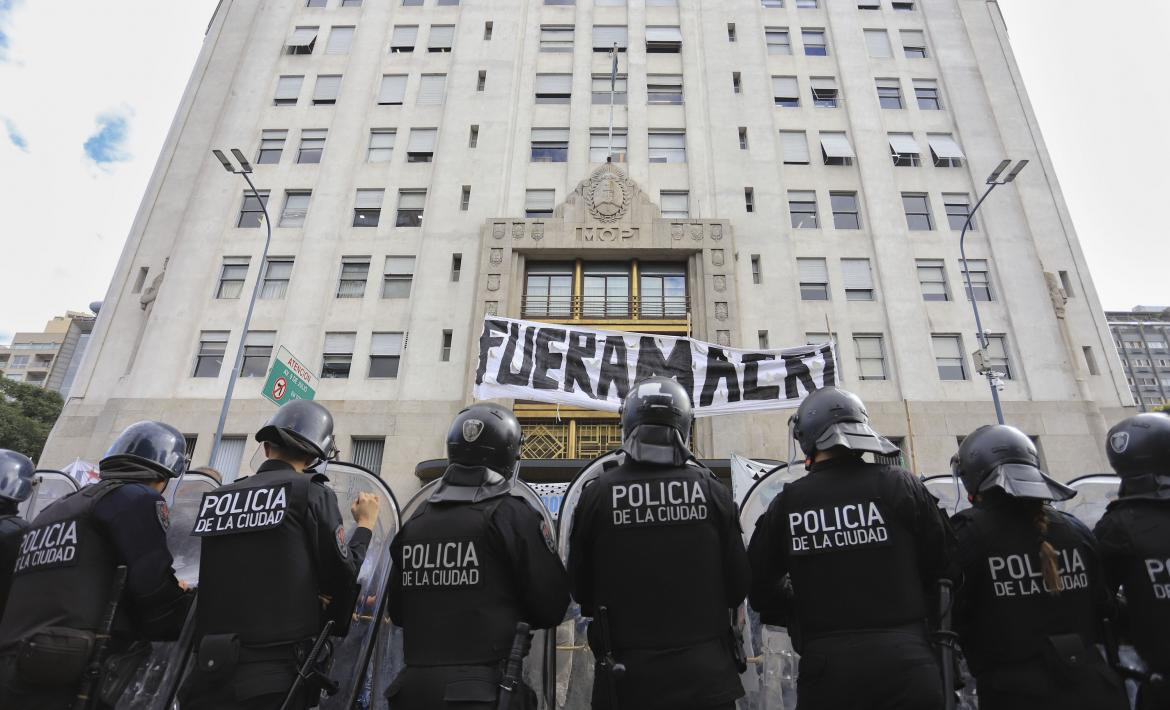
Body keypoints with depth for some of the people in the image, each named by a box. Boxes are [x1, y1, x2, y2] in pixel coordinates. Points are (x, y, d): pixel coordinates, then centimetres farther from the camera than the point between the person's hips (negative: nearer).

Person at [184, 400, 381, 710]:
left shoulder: (215, 499, 10)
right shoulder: (312, 493, -6)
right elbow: (343, 578, -6)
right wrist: (365, 526, 10)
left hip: (210, 675, 5)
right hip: (277, 677, -5)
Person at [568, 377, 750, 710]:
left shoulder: (597, 495, -10)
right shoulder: (713, 491, -8)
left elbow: (580, 589, 1)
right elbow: (738, 585, -1)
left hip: (627, 678, 0)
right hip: (706, 673, 1)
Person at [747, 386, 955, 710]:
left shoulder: (786, 503, -3)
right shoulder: (900, 484, -5)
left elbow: (761, 588, 5)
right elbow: (944, 567, 0)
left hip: (827, 669, 1)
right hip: (906, 662, 0)